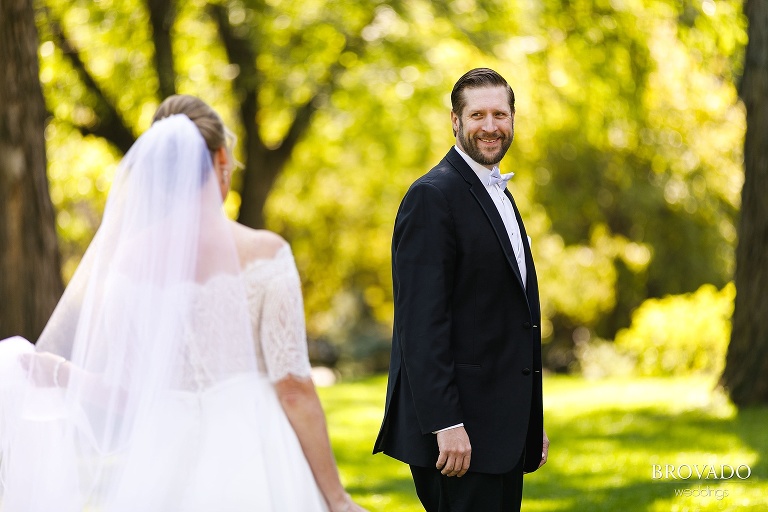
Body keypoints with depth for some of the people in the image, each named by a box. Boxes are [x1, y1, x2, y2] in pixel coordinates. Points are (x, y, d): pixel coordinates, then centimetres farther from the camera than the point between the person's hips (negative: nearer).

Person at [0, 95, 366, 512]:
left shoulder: (128, 257, 2)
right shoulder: (264, 253, -8)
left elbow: (128, 395, 0)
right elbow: (294, 391, -9)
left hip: (163, 468, 4)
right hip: (251, 460, -3)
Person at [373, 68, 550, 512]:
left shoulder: (499, 194, 19)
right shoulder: (433, 196, -11)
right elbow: (421, 321, -18)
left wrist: (532, 422, 20)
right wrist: (446, 424, -24)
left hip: (502, 425, 9)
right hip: (461, 427, -9)